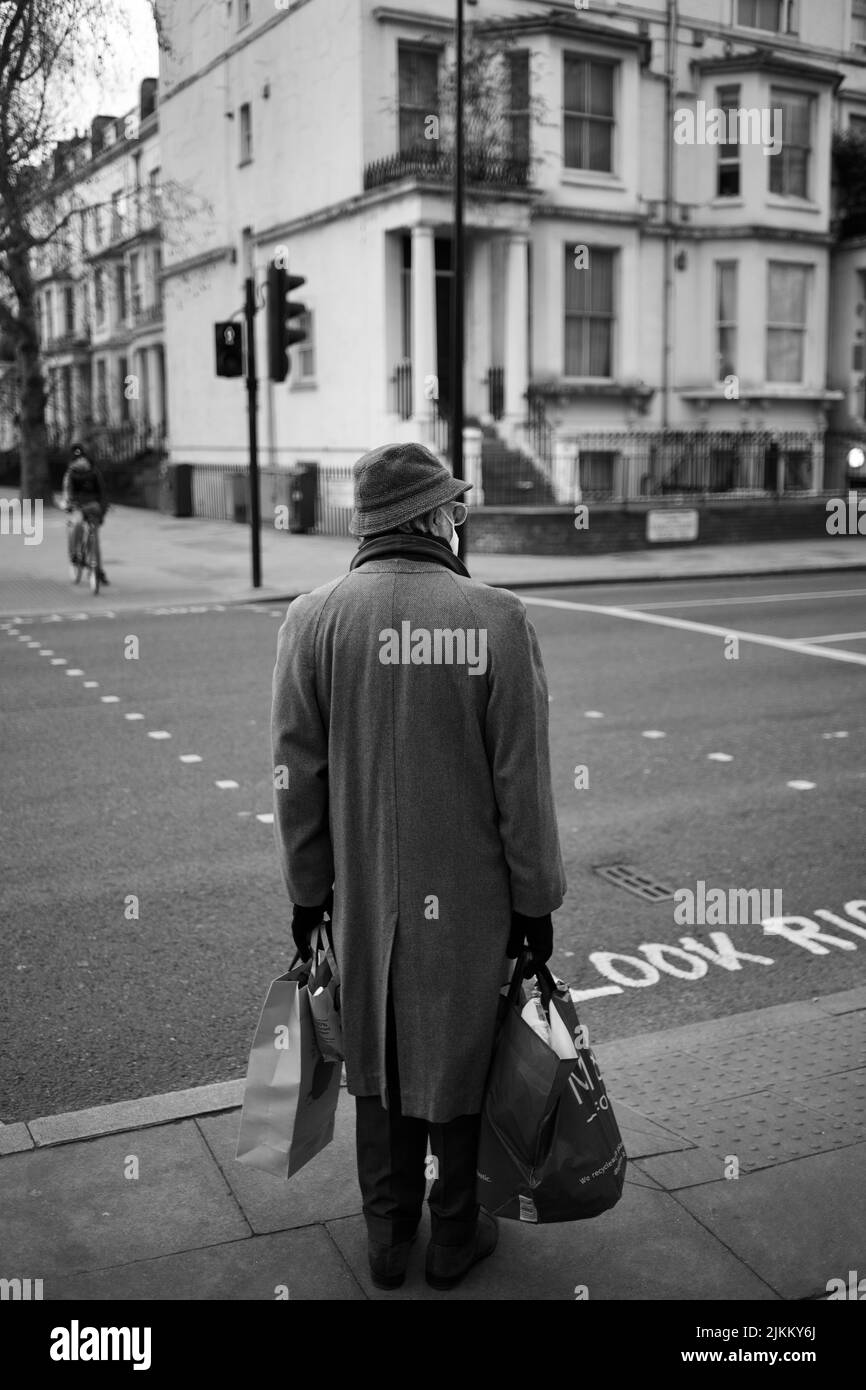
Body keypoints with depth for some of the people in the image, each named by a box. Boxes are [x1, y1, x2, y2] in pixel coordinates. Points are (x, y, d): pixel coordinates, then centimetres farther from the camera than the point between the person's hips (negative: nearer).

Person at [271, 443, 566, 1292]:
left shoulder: (312, 619, -7)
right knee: (458, 1058, 16)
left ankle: (387, 1239, 34)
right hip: (468, 895, -2)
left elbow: (297, 776, -3)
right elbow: (522, 782, -11)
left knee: (376, 1063, 19)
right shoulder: (495, 619, -14)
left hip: (362, 894, 2)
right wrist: (536, 901, 0)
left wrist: (307, 893, 8)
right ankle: (454, 1236, 33)